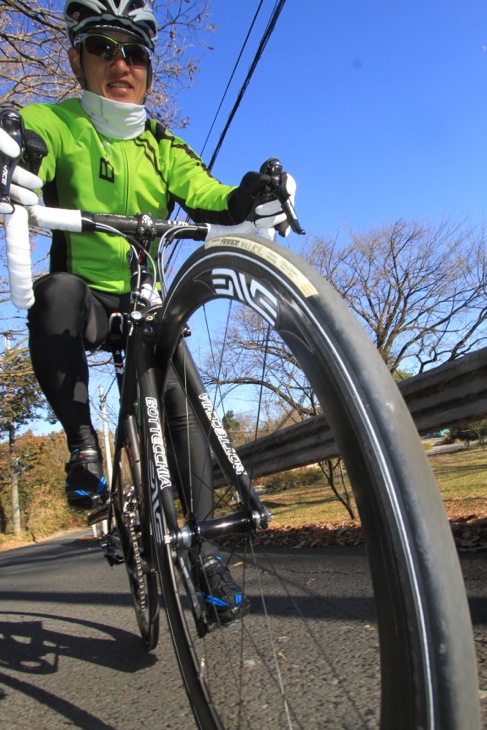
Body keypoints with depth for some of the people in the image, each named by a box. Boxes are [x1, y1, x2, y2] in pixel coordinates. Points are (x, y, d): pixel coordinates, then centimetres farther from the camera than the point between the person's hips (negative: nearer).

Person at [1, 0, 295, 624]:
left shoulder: (163, 148, 7)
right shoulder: (53, 124, -1)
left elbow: (205, 196, -11)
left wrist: (247, 199, -34)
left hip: (146, 302, 3)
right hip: (83, 296, -2)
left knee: (182, 404, -14)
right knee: (55, 291, -37)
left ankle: (201, 546, -2)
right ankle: (82, 442, -21)